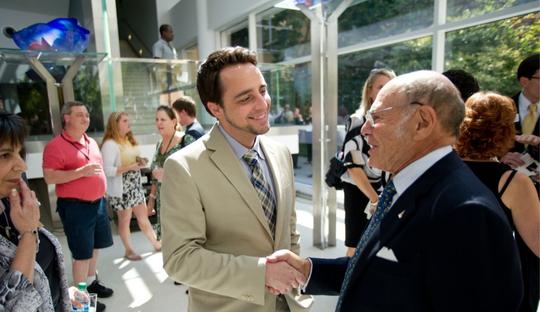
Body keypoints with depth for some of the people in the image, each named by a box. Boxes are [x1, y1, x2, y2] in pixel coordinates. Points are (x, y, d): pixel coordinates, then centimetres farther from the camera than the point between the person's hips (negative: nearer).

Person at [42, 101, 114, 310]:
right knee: (82, 252, 2)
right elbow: (49, 177, -20)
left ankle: (91, 281, 37)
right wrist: (81, 172, -27)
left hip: (98, 202, 7)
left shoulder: (91, 142, 10)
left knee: (95, 246, 18)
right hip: (75, 206, -7)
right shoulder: (55, 146, -13)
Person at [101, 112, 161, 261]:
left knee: (143, 216, 14)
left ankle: (156, 243, 24)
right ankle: (129, 250, 24)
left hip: (136, 186, 7)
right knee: (125, 219, 8)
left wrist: (141, 163, 1)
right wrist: (130, 167, -24)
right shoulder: (110, 144, -16)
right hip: (121, 189, -7)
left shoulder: (130, 141, 10)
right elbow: (107, 170, -22)